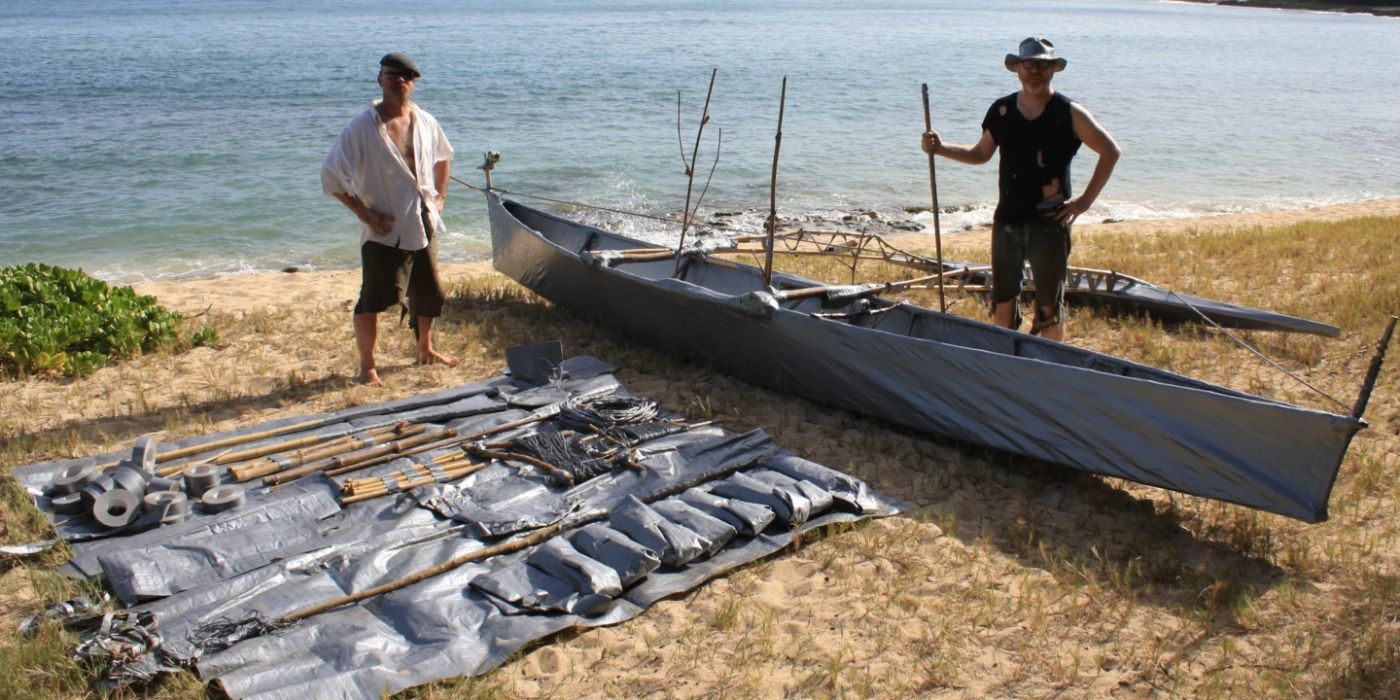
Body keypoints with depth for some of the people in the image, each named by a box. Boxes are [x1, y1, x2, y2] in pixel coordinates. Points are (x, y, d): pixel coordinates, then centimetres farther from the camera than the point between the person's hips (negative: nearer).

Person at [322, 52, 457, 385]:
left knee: (429, 294, 15)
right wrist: (364, 213, -14)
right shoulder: (362, 127, -11)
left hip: (424, 226, 5)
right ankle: (367, 365, 7)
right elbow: (331, 174, -11)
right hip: (385, 231, -5)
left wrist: (439, 197, 13)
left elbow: (443, 157, 24)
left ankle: (426, 351, 35)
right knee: (374, 298, -7)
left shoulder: (425, 122, 4)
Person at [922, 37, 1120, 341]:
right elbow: (981, 154, 17)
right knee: (1002, 305, 10)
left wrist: (1085, 200, -6)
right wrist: (941, 148, 3)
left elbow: (1111, 151, -2)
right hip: (1007, 221, 4)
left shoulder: (1069, 114, -6)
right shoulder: (1001, 111, 5)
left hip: (1049, 223, -3)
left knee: (1049, 308, 3)